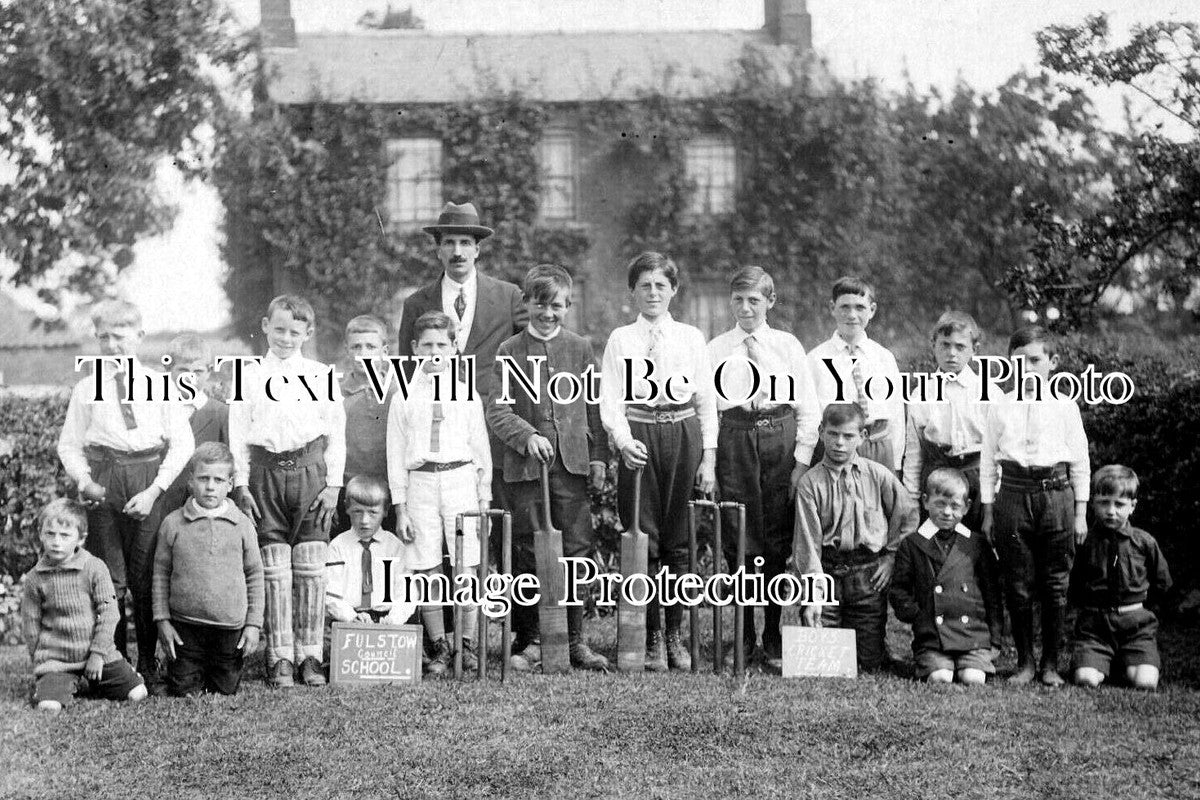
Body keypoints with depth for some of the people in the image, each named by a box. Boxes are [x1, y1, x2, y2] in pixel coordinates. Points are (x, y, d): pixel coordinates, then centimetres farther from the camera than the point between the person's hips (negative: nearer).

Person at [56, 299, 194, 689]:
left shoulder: (160, 384, 8)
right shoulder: (86, 389, 11)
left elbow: (182, 443, 2)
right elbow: (69, 445, 13)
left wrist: (154, 490, -9)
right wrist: (84, 481, -7)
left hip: (149, 481, -1)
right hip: (103, 481, 1)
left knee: (146, 577, 0)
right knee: (109, 577, 0)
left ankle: (149, 665, 9)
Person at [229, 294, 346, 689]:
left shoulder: (321, 375, 9)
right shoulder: (249, 376, 9)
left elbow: (336, 435, 8)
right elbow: (238, 435, 7)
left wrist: (333, 485, 1)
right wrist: (242, 485, 0)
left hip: (311, 471, 0)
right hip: (266, 474, 0)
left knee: (311, 568, -2)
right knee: (275, 570, 0)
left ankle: (310, 656, 5)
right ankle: (280, 659, 5)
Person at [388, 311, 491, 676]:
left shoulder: (467, 395, 8)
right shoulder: (404, 398, 6)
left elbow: (481, 450, 11)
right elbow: (396, 454, 6)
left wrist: (484, 499, 7)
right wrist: (400, 507, 2)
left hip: (461, 478, 0)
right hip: (420, 481, 0)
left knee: (467, 567, -1)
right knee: (427, 569, 1)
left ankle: (467, 644, 9)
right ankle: (439, 648, 9)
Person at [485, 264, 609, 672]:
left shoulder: (580, 349, 10)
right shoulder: (509, 351, 5)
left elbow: (594, 407, 11)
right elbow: (496, 409, -1)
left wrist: (599, 456, 5)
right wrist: (527, 436, -16)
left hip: (572, 464, 1)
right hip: (525, 467, -1)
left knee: (577, 550, -1)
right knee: (527, 554, 3)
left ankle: (574, 640, 7)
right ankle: (529, 641, 11)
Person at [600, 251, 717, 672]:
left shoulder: (691, 338, 10)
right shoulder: (620, 340, 7)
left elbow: (707, 402, 9)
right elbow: (610, 401, 0)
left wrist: (709, 458, 1)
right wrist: (624, 441, -18)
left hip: (684, 435, 1)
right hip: (639, 437, -1)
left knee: (677, 540, 2)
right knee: (643, 540, -2)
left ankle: (675, 634, 12)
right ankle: (651, 639, 5)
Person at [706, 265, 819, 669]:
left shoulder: (788, 346, 10)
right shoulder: (716, 350, 10)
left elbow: (809, 409, 7)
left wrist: (801, 461, -3)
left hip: (780, 437, 0)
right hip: (734, 439, 0)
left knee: (779, 540, 0)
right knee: (738, 541, 1)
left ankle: (775, 638, 9)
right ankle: (744, 639, 10)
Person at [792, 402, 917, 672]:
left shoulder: (878, 475, 1)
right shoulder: (810, 482, -4)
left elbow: (908, 517, 12)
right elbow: (808, 541, -7)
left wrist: (891, 557, 4)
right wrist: (813, 597, -13)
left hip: (868, 575, 1)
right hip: (827, 571, -1)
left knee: (869, 661, 1)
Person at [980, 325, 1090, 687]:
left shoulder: (1065, 407, 4)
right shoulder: (999, 408, 6)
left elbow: (1081, 463, 7)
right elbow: (988, 463, 10)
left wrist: (1081, 514, 4)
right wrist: (988, 512, 7)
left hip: (1056, 494, 0)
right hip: (1013, 494, 1)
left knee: (1056, 584, 3)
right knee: (1017, 583, 4)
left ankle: (1050, 663, 13)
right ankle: (1024, 661, 14)